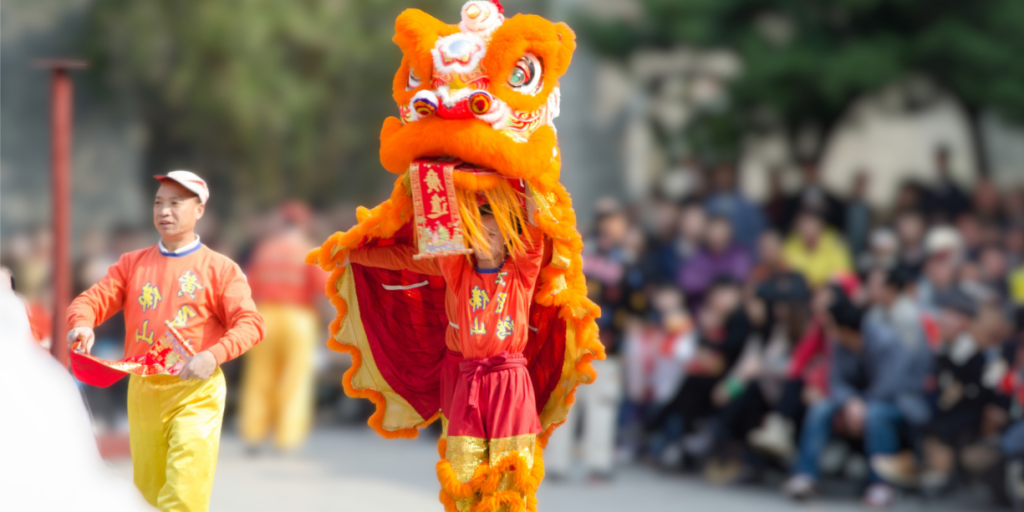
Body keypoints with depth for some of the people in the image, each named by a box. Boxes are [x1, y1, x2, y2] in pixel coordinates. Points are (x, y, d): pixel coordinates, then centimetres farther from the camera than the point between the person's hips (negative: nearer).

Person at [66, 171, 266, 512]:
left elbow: (250, 324, -10)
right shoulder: (132, 264, 12)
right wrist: (82, 324, -22)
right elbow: (94, 298, 2)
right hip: (142, 391, 4)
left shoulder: (219, 268, 0)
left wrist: (214, 355, -28)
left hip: (196, 393, -4)